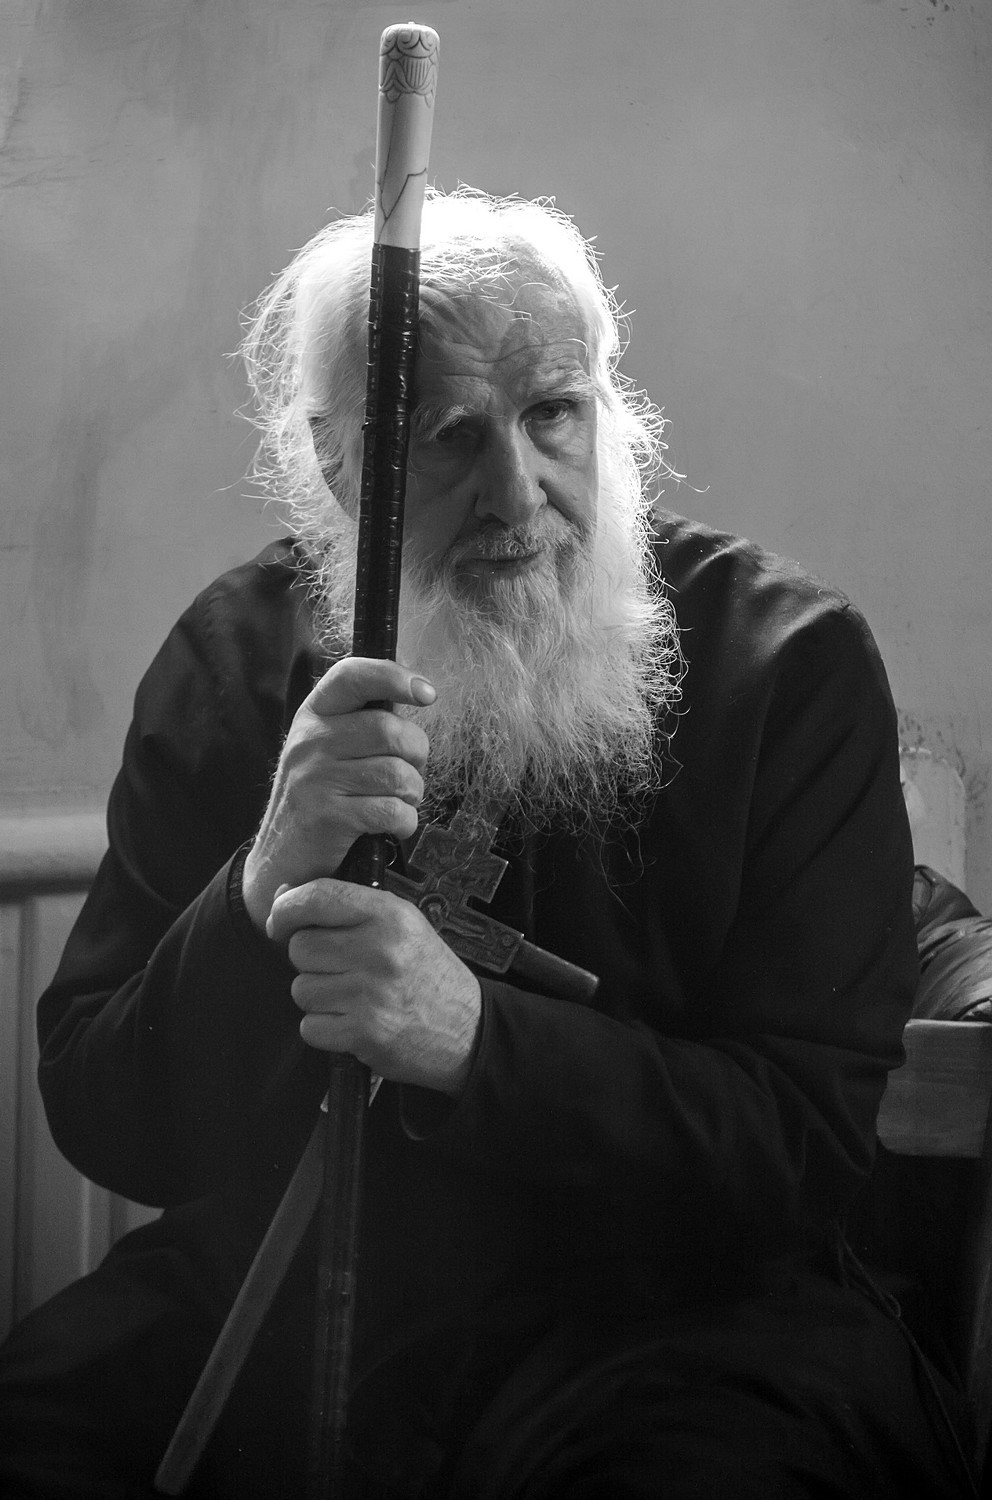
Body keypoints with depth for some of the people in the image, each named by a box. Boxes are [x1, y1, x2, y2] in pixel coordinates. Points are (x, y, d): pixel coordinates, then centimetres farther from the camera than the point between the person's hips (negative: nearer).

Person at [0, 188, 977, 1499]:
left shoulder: (788, 663, -6)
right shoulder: (234, 659, 1)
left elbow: (811, 1146, -11)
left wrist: (472, 1037, -27)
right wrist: (262, 894, -23)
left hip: (666, 1319, -3)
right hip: (281, 1301, 3)